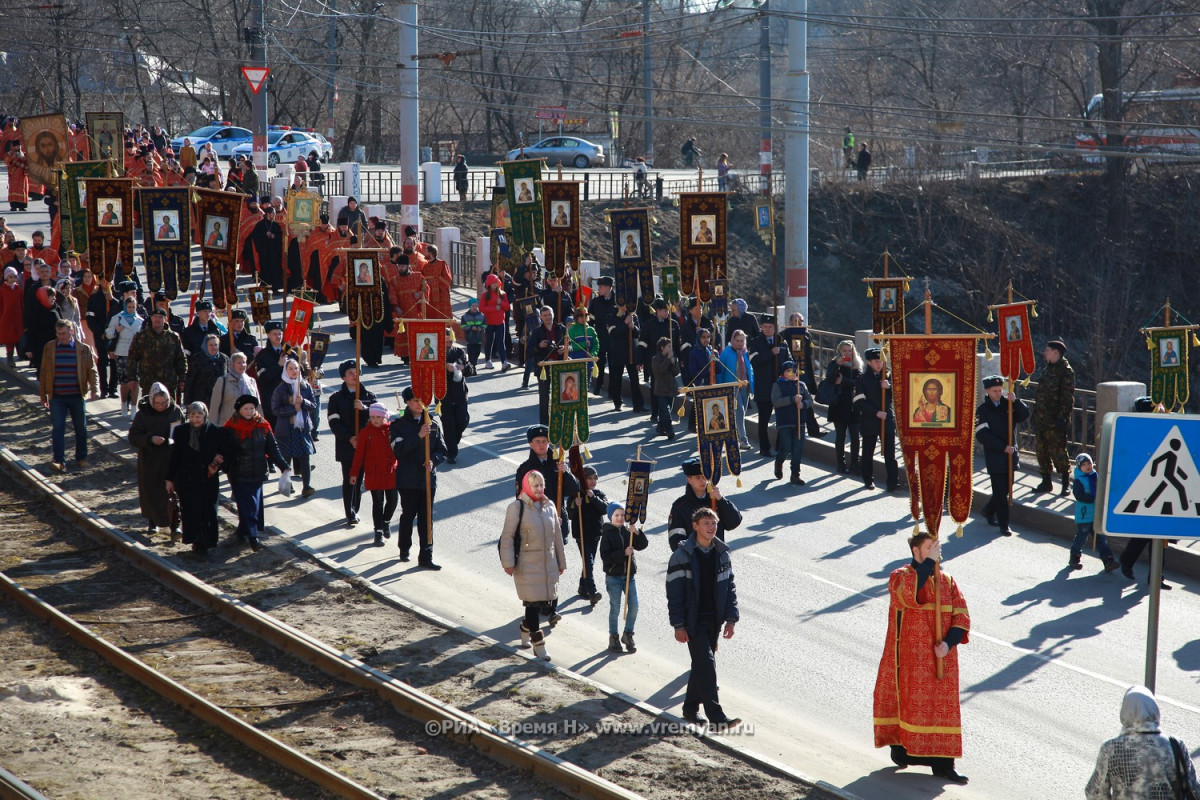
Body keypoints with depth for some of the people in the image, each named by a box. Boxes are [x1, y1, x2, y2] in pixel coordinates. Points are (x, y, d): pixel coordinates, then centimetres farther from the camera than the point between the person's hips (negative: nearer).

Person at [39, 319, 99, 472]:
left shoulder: (84, 349, 0)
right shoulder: (49, 348, 3)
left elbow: (92, 371, 1)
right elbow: (43, 372, 7)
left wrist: (95, 390, -13)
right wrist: (43, 395, 6)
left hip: (77, 396, 0)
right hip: (57, 396, 0)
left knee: (81, 428, 10)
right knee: (57, 428, -6)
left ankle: (81, 458, 25)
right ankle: (59, 461, -4)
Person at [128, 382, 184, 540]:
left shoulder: (175, 411, -1)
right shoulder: (142, 415, -7)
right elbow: (133, 438, -10)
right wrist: (150, 439, -25)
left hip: (172, 459, 0)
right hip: (149, 461, 0)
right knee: (150, 493, 10)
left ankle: (174, 525, -4)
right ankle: (153, 522, 31)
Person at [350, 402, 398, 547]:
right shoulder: (365, 432, -5)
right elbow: (359, 453, -2)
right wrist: (354, 473, -2)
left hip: (391, 472, 2)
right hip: (374, 474, -2)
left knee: (393, 499, 6)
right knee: (377, 502, 1)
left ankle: (386, 522, 34)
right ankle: (378, 532, 8)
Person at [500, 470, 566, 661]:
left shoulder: (549, 506, 9)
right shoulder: (517, 508, -9)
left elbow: (556, 535, 16)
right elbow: (507, 536, -8)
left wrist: (561, 561, 19)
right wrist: (508, 563, -12)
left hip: (548, 564, 6)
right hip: (527, 565, -6)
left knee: (550, 601, 6)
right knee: (533, 603, -4)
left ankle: (526, 628, 32)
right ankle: (538, 644, 5)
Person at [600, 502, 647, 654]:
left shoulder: (628, 531, 4)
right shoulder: (607, 534, -9)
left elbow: (643, 545, -1)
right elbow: (605, 556, -15)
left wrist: (637, 533, -17)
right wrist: (623, 553, -22)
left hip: (629, 574, 4)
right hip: (613, 575, -4)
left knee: (634, 606, 1)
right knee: (615, 608, 2)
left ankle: (628, 634, 19)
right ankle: (613, 637, 16)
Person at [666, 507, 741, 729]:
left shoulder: (722, 554, 5)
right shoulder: (682, 556, -11)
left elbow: (730, 588, 11)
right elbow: (674, 592, -11)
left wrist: (730, 618, 4)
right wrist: (678, 625, -14)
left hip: (714, 620, 6)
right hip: (693, 621, -6)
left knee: (702, 664, 14)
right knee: (706, 664, -12)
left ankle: (691, 708, 28)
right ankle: (716, 717, -16)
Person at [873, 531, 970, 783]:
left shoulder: (946, 581, 10)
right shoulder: (900, 576, -4)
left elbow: (961, 616, 3)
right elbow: (909, 594, -28)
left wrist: (948, 642, -14)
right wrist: (929, 562, -26)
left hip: (941, 657, 4)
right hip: (911, 658, -4)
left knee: (943, 706, 1)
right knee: (911, 703, 0)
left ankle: (942, 764, 1)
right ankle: (900, 748, 20)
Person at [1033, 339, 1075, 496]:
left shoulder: (1065, 371, -11)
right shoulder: (1047, 370, 15)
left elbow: (1067, 398, -15)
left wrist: (1062, 418, -20)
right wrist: (1036, 415, 20)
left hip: (1055, 421, -9)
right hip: (1042, 418, 9)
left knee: (1058, 451, -7)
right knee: (1042, 452, 11)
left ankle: (1066, 483, 1)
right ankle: (1046, 482, 21)